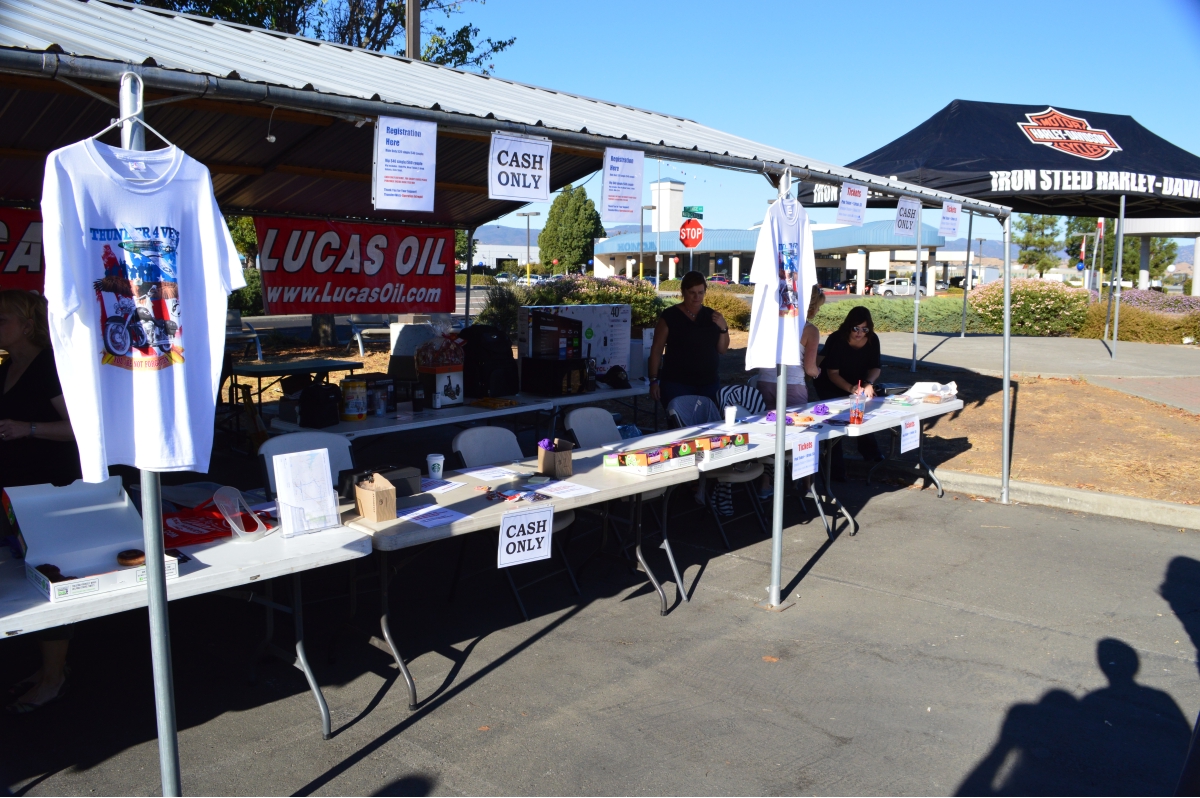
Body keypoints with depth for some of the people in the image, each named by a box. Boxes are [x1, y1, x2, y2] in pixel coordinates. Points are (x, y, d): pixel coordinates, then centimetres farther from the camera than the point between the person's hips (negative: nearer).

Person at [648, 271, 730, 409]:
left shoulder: (711, 316, 8)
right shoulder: (670, 316, -3)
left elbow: (722, 349, 13)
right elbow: (657, 349, -2)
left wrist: (723, 328, -4)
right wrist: (654, 380, -7)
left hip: (709, 384, 4)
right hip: (677, 385, -4)